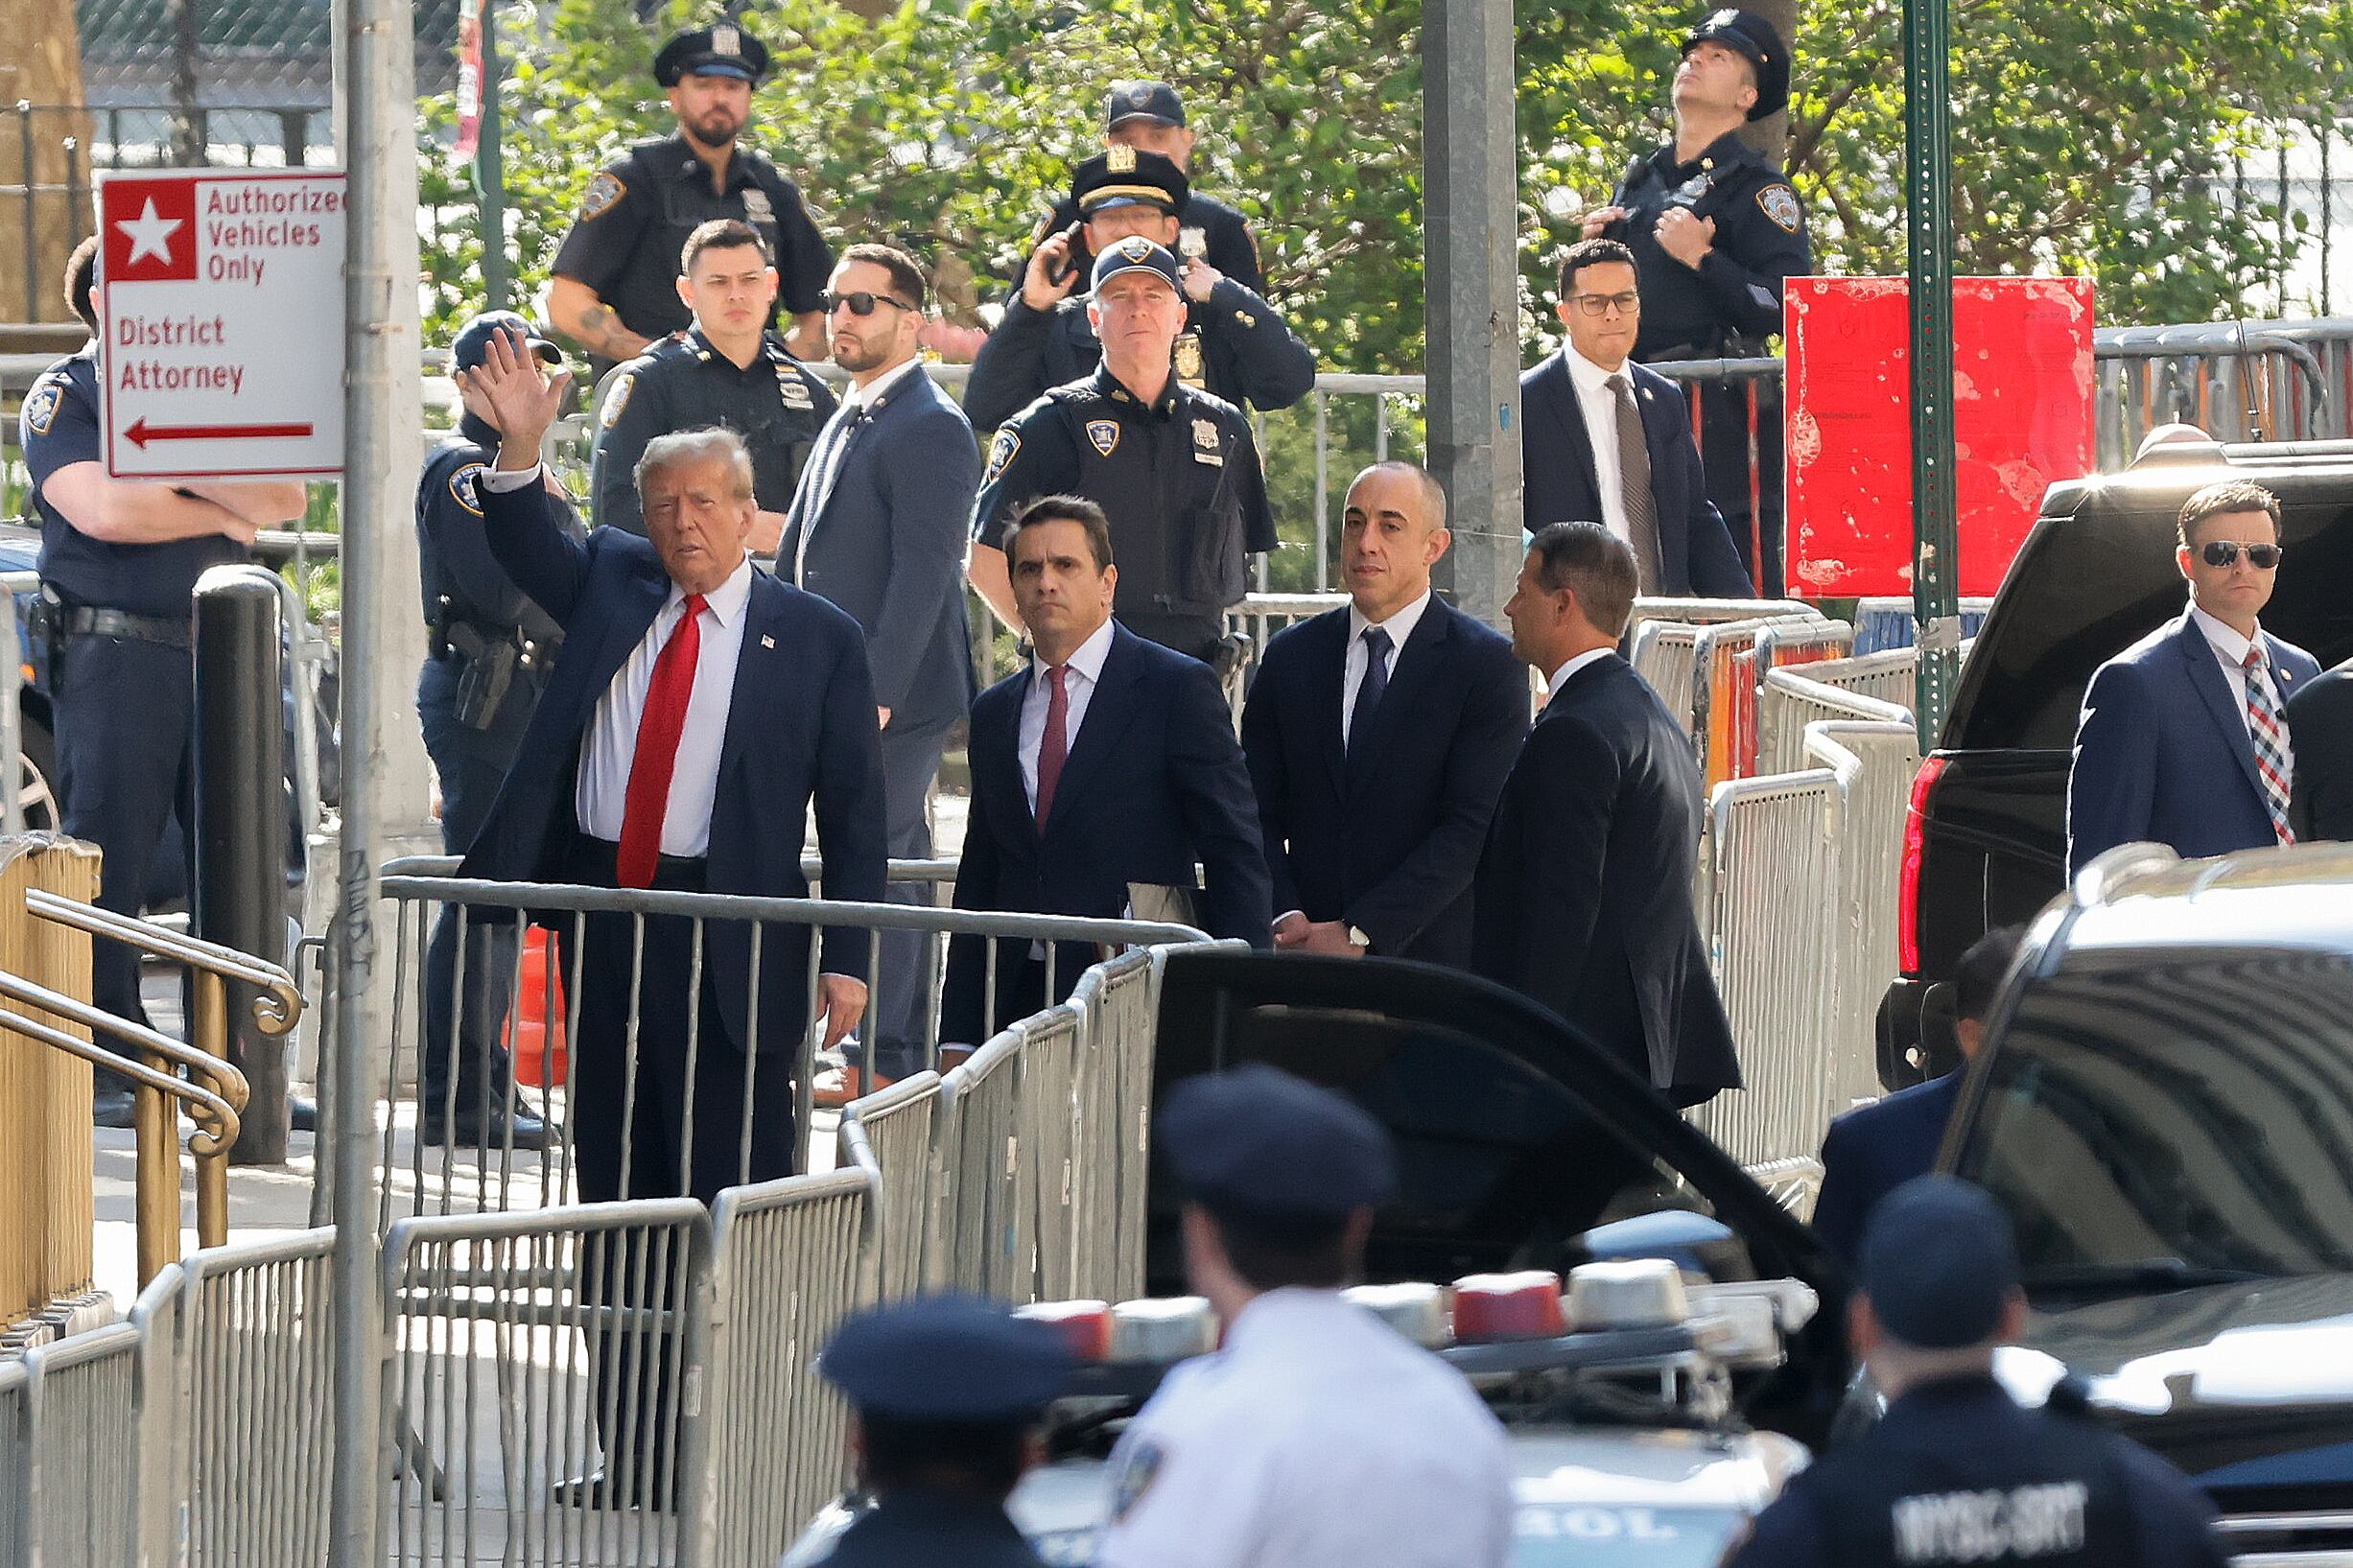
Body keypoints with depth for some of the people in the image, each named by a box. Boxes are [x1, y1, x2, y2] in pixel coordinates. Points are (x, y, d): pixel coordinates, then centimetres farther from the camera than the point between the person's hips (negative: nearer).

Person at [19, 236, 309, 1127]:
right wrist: (226, 513, -4)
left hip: (219, 650, 5)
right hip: (114, 649, -5)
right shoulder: (64, 398, 2)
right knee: (110, 859, -6)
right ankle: (108, 1076, -4)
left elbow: (286, 499, 6)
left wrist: (184, 467, -8)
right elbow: (104, 508, -15)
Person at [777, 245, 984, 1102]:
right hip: (847, 690, 10)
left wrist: (876, 692, -22)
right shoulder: (850, 421, 18)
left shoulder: (929, 429, -12)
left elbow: (923, 573, -18)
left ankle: (877, 1063, -8)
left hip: (897, 691, -10)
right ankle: (903, 1057, 16)